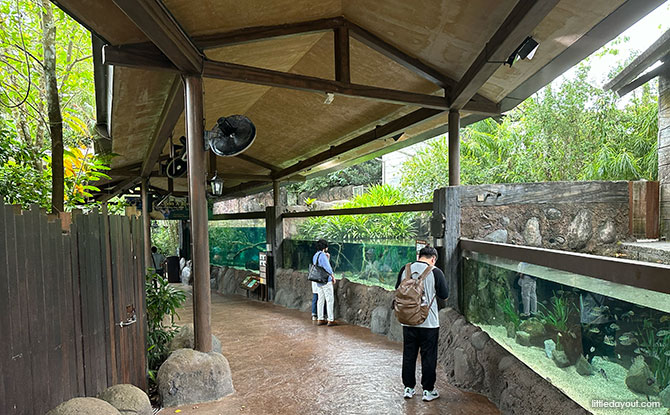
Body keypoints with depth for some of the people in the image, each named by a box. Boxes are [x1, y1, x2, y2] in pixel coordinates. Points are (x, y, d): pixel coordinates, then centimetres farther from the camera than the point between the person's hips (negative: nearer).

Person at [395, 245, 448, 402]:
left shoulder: (405, 269, -2)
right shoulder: (435, 272, -12)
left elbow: (398, 289, 10)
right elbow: (444, 294, -4)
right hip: (429, 322, -3)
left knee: (409, 354, 14)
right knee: (428, 356, 10)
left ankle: (408, 388, 23)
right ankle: (428, 390, 19)